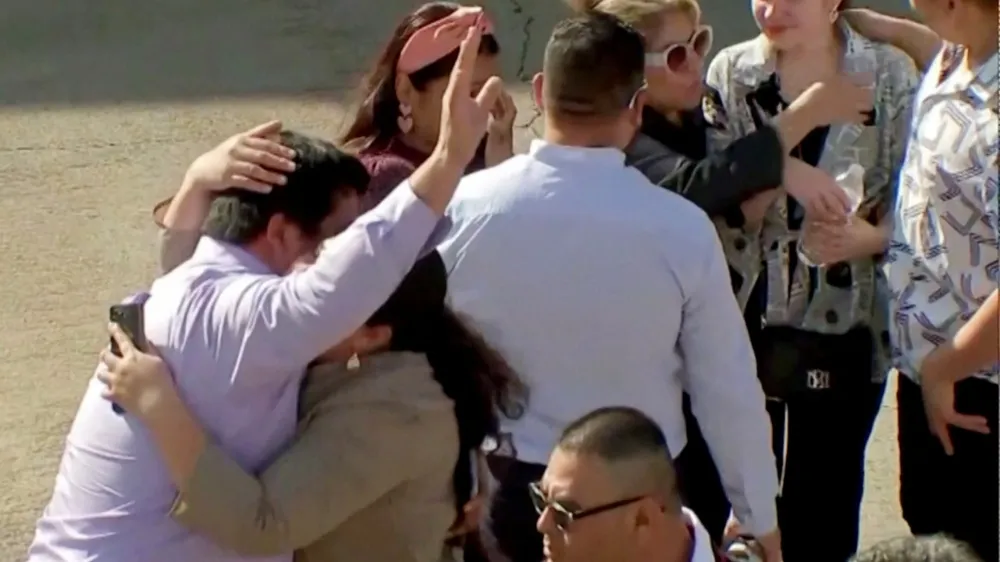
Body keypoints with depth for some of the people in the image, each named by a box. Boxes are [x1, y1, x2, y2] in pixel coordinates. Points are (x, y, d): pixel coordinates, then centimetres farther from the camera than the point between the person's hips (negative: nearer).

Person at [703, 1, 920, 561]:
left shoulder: (891, 76, -6)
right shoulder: (730, 71, -2)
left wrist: (870, 237, -24)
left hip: (843, 330, -1)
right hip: (742, 321, 2)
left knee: (823, 512, 7)